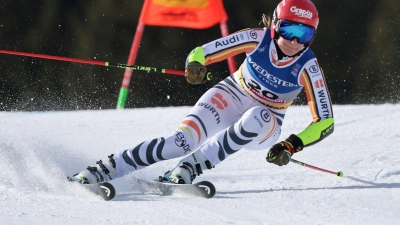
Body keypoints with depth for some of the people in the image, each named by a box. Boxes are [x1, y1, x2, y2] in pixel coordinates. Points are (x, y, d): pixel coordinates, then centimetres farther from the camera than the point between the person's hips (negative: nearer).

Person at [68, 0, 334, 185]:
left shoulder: (308, 68, -21)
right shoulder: (257, 39, -19)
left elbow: (325, 122, -17)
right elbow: (201, 52, -13)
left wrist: (291, 146, -31)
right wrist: (196, 65, -37)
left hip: (264, 127, 0)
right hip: (230, 96, 0)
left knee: (257, 117, -39)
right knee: (182, 141, -27)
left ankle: (187, 170, -35)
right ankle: (99, 171, -24)